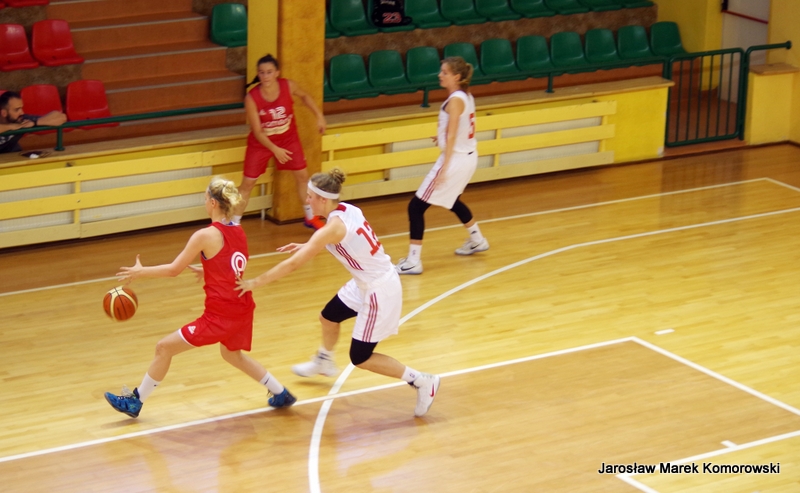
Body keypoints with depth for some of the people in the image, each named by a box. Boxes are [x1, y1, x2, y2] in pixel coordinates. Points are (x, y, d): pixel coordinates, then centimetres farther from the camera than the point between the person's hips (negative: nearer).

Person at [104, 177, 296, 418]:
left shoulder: (205, 236, -15)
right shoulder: (239, 232, 5)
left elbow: (174, 270, -7)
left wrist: (140, 272, 6)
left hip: (220, 316, -7)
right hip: (242, 310, 7)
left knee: (164, 347, 7)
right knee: (232, 353, 35)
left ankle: (136, 401, 17)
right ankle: (281, 394, 39)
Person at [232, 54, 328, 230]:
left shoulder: (288, 86, -21)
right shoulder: (252, 98, -29)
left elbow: (304, 96, 4)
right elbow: (257, 132, -25)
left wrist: (319, 116, 0)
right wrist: (275, 149, -35)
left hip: (288, 139, 3)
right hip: (261, 143, -3)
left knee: (302, 176, 11)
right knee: (247, 184, 0)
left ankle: (310, 217, 31)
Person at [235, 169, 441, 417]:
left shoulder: (333, 227, -26)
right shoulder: (347, 210, -2)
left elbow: (293, 263, -25)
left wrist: (254, 282, -19)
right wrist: (306, 246, 9)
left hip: (379, 292, -9)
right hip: (365, 283, 9)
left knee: (360, 358, 1)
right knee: (328, 317, 26)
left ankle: (421, 381, 8)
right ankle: (324, 362, 55)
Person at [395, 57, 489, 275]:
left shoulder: (455, 100, -18)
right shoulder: (466, 96, 7)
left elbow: (452, 137, -22)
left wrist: (444, 168, -24)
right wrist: (443, 137, 18)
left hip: (455, 158, -10)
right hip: (469, 157, 10)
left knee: (416, 206, -8)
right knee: (452, 200, 35)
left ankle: (413, 261, -10)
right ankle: (477, 240, 49)